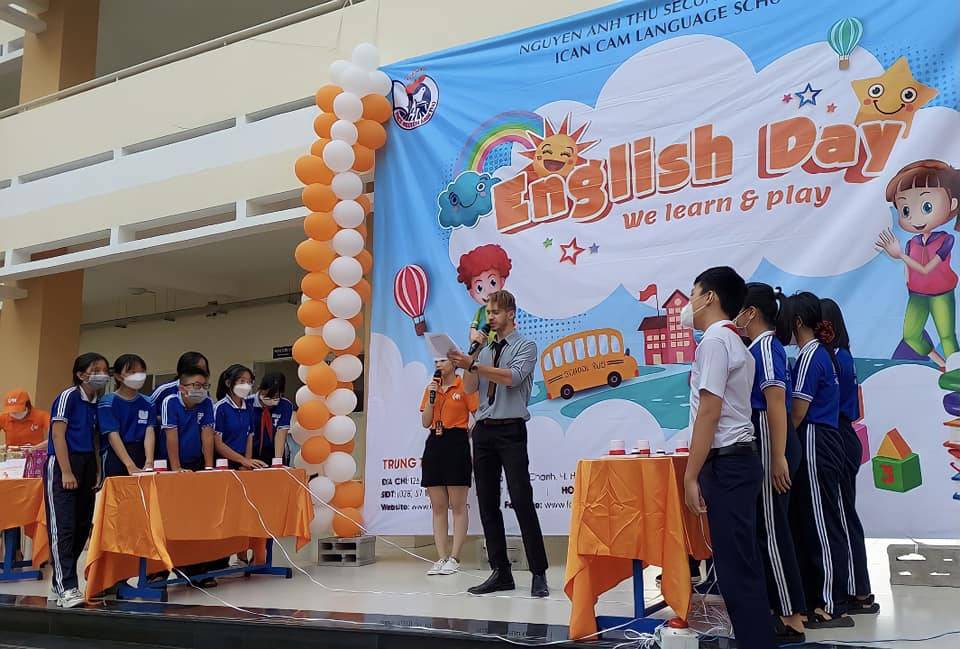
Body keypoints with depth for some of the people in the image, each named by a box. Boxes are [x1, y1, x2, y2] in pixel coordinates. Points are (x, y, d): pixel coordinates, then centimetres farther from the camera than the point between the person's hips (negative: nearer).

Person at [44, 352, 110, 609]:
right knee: (62, 527, -9)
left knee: (83, 526, 9)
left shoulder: (97, 403, 12)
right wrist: (66, 472, -17)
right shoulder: (68, 396, -9)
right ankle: (66, 588, -11)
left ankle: (62, 578, 22)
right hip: (61, 465, -8)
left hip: (87, 466, 8)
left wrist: (96, 472, 11)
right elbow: (58, 435, -13)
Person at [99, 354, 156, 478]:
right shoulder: (108, 403, -5)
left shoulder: (148, 403, 8)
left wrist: (149, 462, -20)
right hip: (115, 458, -3)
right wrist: (130, 466, -25)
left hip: (141, 456, 3)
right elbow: (113, 435, -14)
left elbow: (149, 432, -3)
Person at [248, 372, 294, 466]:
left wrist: (278, 460, -30)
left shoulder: (286, 405, -10)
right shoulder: (249, 403, -12)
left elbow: (281, 433, -18)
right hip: (253, 453, -1)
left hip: (275, 453, 1)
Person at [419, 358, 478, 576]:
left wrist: (469, 436, -12)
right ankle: (441, 558, 9)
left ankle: (454, 558, 2)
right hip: (434, 445, 6)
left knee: (458, 506, -1)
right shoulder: (431, 388, 14)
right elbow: (425, 422, 10)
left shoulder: (465, 386, -2)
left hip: (456, 444, -6)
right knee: (438, 507, 5)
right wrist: (431, 398, -1)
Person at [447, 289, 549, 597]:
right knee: (487, 504, 7)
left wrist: (473, 364, -20)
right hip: (483, 430, 6)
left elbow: (512, 377, -17)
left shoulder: (525, 346, 1)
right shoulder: (484, 349, 17)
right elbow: (469, 388, 9)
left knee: (522, 501, -9)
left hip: (511, 431, -6)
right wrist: (472, 353, -3)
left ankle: (539, 574, -2)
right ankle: (501, 573, 14)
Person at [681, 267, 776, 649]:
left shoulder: (714, 340, -12)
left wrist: (691, 476, -17)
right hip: (739, 459, 10)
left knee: (735, 567, -6)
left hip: (726, 463, -10)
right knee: (741, 563, 14)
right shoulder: (735, 342, 18)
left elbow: (708, 413, -18)